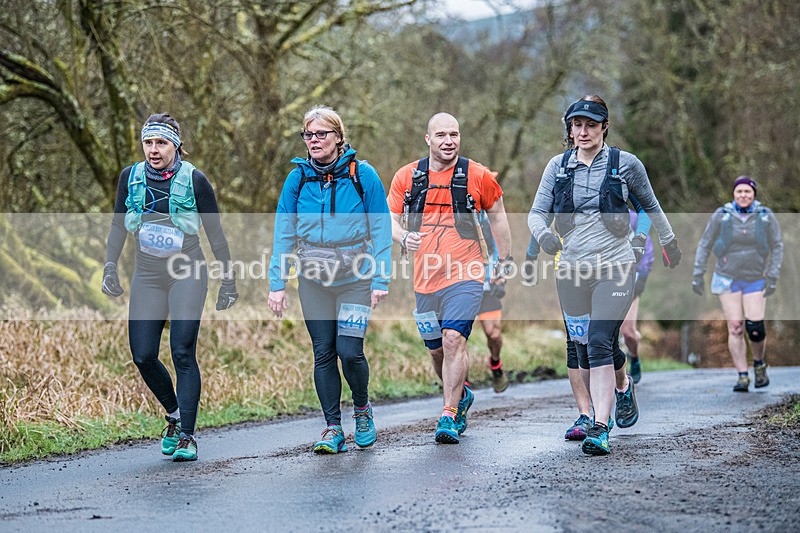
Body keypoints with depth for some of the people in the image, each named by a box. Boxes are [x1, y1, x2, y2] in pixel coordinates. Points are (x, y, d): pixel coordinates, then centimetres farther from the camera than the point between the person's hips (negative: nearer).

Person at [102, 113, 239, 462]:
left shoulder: (194, 180, -7)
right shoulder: (131, 177, 3)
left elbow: (215, 233, -1)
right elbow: (118, 225, 14)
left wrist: (228, 280, 1)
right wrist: (110, 268, 4)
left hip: (188, 275, -4)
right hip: (147, 276, 4)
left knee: (183, 353, -13)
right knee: (143, 356, -3)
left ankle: (186, 437, -7)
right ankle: (174, 414, 23)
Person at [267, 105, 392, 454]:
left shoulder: (363, 175, -6)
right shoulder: (298, 177, 2)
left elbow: (380, 230, -4)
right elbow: (283, 232, 4)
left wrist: (380, 280, -9)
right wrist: (277, 284, -1)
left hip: (355, 277, -3)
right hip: (314, 278, 3)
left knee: (349, 350, -11)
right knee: (323, 353, 3)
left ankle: (362, 407, 18)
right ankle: (333, 428, 11)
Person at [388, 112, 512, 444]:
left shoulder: (478, 176, 0)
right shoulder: (406, 177, 5)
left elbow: (497, 215, 13)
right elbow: (390, 218, 8)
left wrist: (504, 260, 15)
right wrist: (403, 237, -14)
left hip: (465, 275, -3)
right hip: (425, 278, 4)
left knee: (454, 339, -19)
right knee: (436, 349, 12)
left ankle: (449, 416, -15)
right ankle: (461, 395, 39)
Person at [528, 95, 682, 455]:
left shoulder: (625, 164, 0)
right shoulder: (558, 166, 6)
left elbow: (650, 205, 16)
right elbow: (537, 212, 6)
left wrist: (669, 241, 27)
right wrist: (544, 235, -16)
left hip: (615, 266, -4)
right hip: (571, 268, 4)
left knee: (599, 343, -19)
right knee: (583, 351, 9)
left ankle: (599, 429, -15)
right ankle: (623, 385, 39)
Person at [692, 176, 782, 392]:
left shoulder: (766, 216, -3)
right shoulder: (721, 215, -4)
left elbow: (777, 247, 2)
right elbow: (704, 245, 2)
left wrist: (773, 276, -6)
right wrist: (698, 274, -2)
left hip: (756, 280, 0)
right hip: (727, 279, 0)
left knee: (755, 327, -9)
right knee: (735, 328, -4)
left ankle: (759, 364, 20)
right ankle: (742, 376, 2)